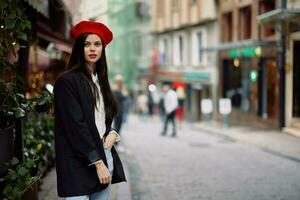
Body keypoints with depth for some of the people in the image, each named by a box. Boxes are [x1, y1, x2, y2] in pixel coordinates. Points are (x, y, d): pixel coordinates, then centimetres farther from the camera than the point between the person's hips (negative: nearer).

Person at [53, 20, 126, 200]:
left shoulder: (100, 80, 14)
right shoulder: (67, 81, -8)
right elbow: (75, 125, -15)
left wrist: (112, 133, 0)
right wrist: (97, 163, -16)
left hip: (104, 158, 7)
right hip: (79, 164, -7)